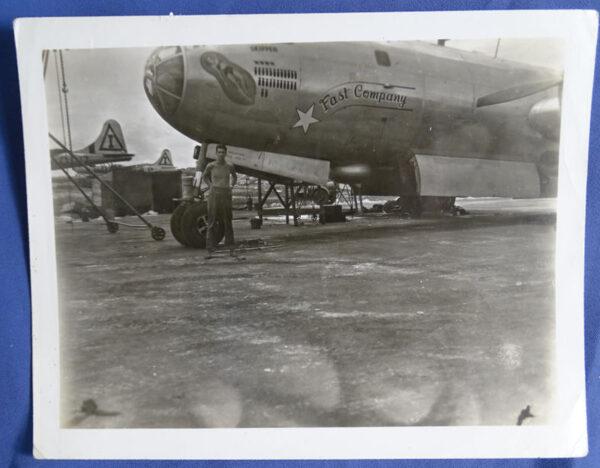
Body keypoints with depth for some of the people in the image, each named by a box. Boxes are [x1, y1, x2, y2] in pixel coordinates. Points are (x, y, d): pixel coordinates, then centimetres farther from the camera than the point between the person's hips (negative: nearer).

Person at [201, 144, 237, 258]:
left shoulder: (230, 166, 2)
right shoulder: (211, 166, -3)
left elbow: (234, 176, 24)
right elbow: (204, 176, 17)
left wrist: (231, 186, 9)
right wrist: (210, 186, 5)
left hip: (226, 195, 1)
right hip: (214, 195, -1)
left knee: (228, 223, 6)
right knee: (211, 223, -2)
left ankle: (231, 248, 15)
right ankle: (210, 250, -1)